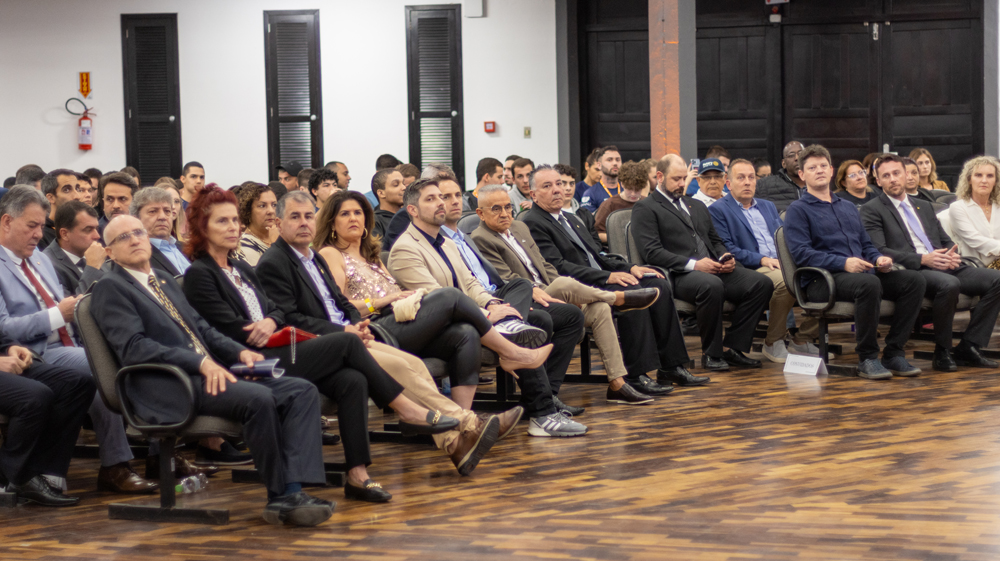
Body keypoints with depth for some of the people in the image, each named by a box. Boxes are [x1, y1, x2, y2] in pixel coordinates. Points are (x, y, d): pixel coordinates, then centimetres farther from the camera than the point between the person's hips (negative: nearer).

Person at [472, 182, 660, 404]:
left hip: (545, 296, 8)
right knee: (564, 283, -32)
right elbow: (508, 281, -15)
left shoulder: (520, 228, 20)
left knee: (599, 309, -13)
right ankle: (619, 298, -6)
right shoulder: (480, 240, -8)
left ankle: (617, 384, -14)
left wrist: (565, 294, 2)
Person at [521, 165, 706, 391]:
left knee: (659, 286, -8)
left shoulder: (570, 218, 24)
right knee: (631, 292, -30)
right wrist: (608, 277, -22)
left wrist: (629, 268, 7)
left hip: (599, 278, 9)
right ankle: (636, 375, -27)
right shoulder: (533, 225, -7)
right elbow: (558, 267, -17)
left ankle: (670, 367, -8)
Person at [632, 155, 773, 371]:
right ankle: (711, 354, -22)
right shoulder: (645, 208, 4)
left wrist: (726, 257, 5)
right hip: (679, 275, -7)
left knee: (762, 283, -16)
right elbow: (651, 252, -9)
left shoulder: (697, 206, 30)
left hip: (715, 268, 7)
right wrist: (693, 264, -18)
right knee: (711, 285, -40)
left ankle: (733, 347, -12)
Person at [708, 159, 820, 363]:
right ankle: (773, 343, -19)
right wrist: (762, 260, -16)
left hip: (783, 265, 7)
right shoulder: (718, 210, 5)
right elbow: (726, 250, -6)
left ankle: (802, 340, -7)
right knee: (785, 280, -37)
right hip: (750, 270, -6)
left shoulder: (768, 206, 27)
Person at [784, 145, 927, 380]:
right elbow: (801, 253, -9)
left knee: (914, 280, -17)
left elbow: (866, 244, 29)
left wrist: (879, 259, 3)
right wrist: (843, 263, -20)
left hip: (861, 273, 7)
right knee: (869, 283, -38)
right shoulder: (798, 210, 5)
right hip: (821, 281, -7)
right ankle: (867, 358, -25)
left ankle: (894, 353, -14)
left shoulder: (849, 208, 28)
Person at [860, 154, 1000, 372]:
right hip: (910, 272, -7)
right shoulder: (872, 210, 5)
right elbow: (879, 251, -8)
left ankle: (968, 348, -12)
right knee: (950, 284, -37)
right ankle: (942, 353, -20)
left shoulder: (924, 207, 27)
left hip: (944, 266, 7)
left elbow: (946, 241, 26)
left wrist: (953, 255, -1)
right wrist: (922, 259, -19)